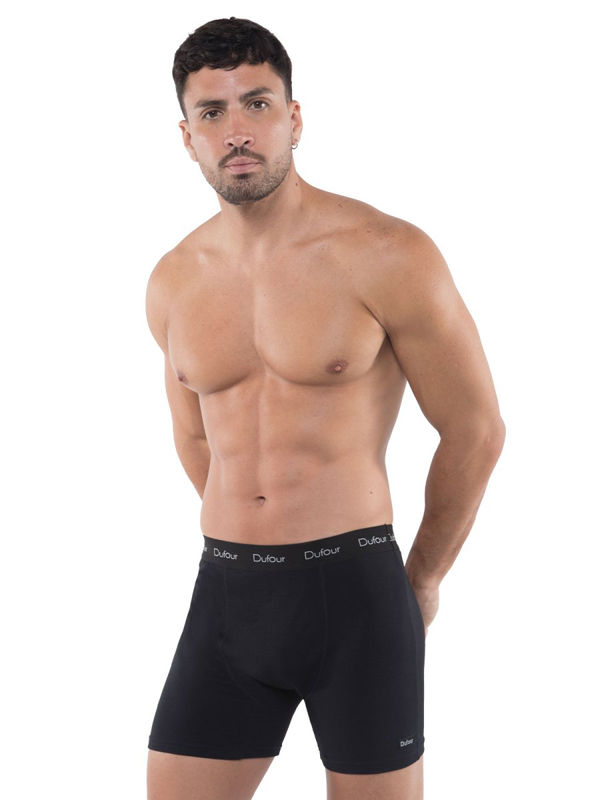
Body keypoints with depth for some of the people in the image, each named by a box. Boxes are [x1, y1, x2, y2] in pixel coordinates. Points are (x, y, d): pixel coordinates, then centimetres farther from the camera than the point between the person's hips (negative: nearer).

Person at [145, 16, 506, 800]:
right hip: (225, 595, 4)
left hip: (356, 594, -4)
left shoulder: (389, 256, -9)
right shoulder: (173, 284, 7)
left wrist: (423, 579, 9)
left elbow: (477, 431, -1)